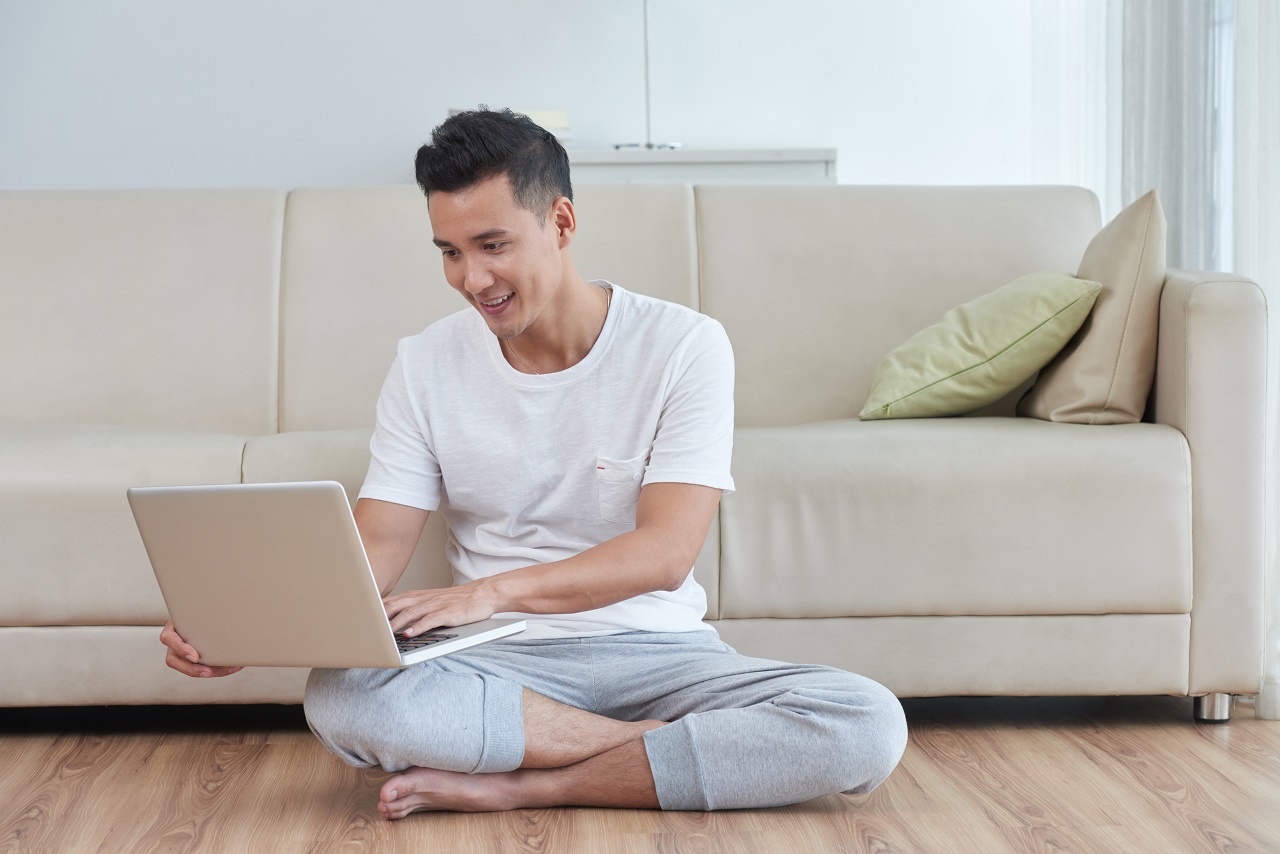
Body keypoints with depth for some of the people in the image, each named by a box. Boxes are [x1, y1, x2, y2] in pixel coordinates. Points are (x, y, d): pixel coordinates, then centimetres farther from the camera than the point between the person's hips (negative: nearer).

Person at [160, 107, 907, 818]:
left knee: (871, 723, -28)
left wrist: (494, 590, -30)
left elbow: (666, 551, -15)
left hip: (655, 649, -1)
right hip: (503, 661, 1)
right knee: (339, 696, -32)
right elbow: (376, 547, -1)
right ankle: (698, 753, -19)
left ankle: (529, 785, -21)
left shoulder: (684, 346, -6)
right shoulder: (426, 365, 4)